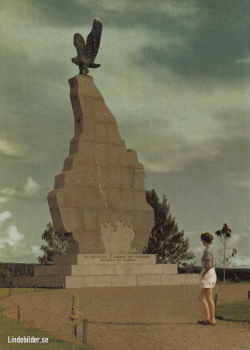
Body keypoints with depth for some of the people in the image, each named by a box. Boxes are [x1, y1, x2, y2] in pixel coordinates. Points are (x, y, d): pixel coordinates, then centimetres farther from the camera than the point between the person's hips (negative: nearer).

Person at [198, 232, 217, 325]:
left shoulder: (207, 251, -16)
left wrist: (202, 275, -12)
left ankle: (212, 320, -1)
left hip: (207, 275, -10)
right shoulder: (213, 249, 14)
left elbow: (208, 266, -24)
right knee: (201, 298, 14)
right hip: (213, 274, 10)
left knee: (209, 299, -5)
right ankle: (207, 318, 15)